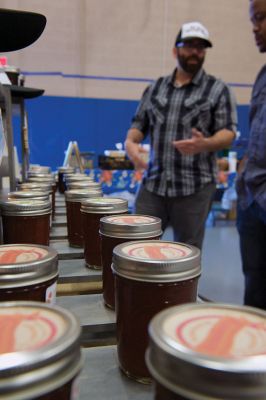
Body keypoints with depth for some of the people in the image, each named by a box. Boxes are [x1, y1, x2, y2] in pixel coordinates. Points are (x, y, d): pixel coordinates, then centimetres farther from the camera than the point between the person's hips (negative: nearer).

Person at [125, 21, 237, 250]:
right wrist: (130, 142, -6)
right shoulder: (155, 88, 15)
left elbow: (228, 132, -2)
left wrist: (204, 144, -24)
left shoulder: (218, 89, 4)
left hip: (195, 187, -3)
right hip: (153, 184, 3)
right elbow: (139, 124, 17)